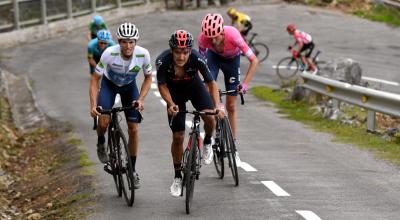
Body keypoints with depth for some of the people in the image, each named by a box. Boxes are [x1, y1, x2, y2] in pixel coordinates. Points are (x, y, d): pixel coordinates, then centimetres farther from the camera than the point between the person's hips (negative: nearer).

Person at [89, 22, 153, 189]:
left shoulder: (143, 54, -29)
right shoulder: (109, 53, -34)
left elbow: (148, 78, -10)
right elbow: (95, 79, -24)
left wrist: (140, 99, -23)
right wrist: (93, 105, -33)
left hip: (129, 86, 2)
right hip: (109, 83, -2)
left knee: (134, 128, -6)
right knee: (104, 120, -24)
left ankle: (132, 170, 10)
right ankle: (101, 144, 12)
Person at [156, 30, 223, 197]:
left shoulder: (197, 59, -33)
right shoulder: (163, 61, -33)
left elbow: (211, 83, -24)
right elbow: (162, 86, -19)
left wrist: (217, 105, -37)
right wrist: (171, 104, -35)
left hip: (194, 86, 0)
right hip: (175, 91, 0)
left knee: (210, 118, -26)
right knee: (178, 136, -2)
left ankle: (207, 143, 8)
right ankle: (177, 176, 16)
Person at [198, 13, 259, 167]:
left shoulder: (233, 36, -40)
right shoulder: (203, 38, -34)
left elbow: (254, 61, -36)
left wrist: (245, 84, -42)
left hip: (232, 59, -1)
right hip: (213, 56, 1)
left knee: (231, 106, 3)